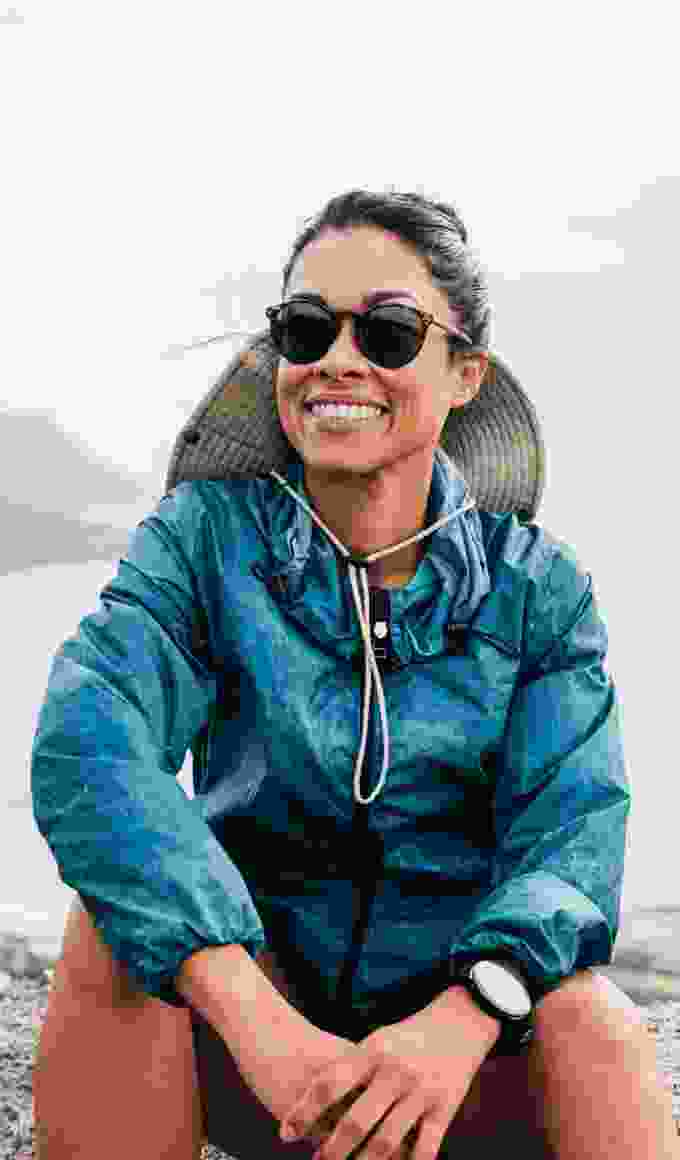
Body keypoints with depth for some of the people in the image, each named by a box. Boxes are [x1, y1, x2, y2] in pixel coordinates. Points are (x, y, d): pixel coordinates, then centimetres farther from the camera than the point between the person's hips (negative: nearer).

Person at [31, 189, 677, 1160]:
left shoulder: (538, 587, 0)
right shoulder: (206, 535, -4)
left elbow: (572, 825, -12)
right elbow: (86, 747, -21)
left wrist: (460, 1023, -33)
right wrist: (262, 1024, -34)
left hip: (460, 1016, 0)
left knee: (596, 1025, -31)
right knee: (123, 921, -28)